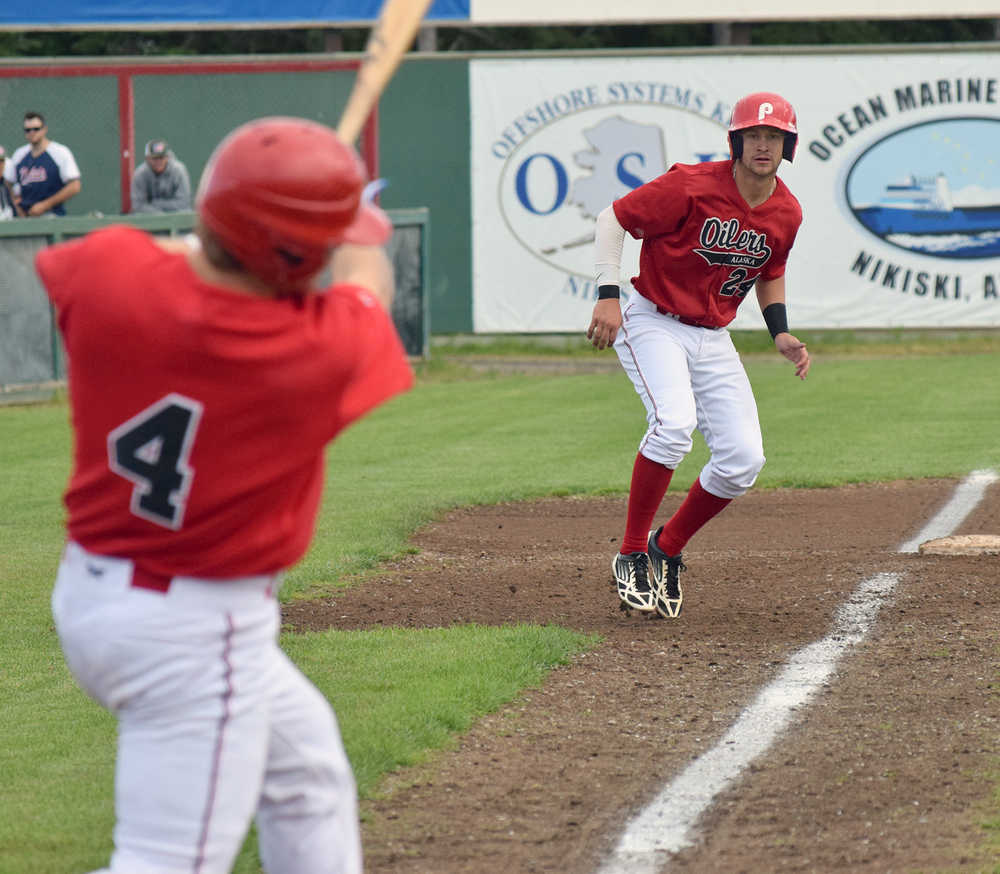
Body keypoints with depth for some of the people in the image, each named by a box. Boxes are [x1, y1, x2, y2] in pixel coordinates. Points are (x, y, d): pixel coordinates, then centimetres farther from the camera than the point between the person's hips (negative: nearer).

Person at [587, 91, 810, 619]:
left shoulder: (786, 214, 0)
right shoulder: (692, 187, -18)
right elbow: (614, 219, -12)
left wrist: (781, 334, 5)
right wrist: (608, 296, -20)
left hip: (714, 341, 6)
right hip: (653, 324, -6)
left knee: (743, 458, -7)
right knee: (674, 421, -31)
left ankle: (666, 550, 16)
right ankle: (632, 556, -18)